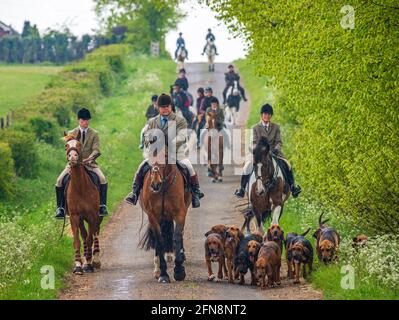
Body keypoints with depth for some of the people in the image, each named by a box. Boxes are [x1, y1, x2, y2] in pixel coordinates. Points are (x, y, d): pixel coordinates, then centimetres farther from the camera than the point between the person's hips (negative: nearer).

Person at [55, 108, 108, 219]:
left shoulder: (94, 134, 7)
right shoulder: (72, 134, 8)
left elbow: (96, 150, -5)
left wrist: (89, 158, -27)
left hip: (90, 163, -1)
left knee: (102, 179, -27)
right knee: (60, 181, -20)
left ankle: (102, 205, -22)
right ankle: (60, 207, -13)